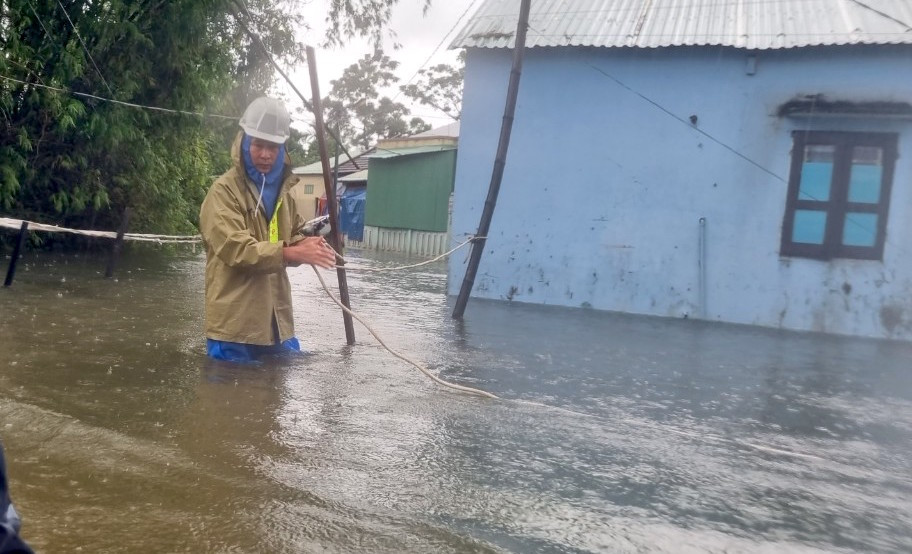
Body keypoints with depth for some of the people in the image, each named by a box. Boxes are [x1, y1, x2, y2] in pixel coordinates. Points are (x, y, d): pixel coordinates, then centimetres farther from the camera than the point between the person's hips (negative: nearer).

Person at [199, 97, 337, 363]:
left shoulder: (282, 190, 12)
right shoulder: (224, 191, -11)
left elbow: (295, 236, 20)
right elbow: (236, 249, -22)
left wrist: (307, 245, -5)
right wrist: (292, 252, -32)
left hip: (276, 321, 7)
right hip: (234, 324, -7)